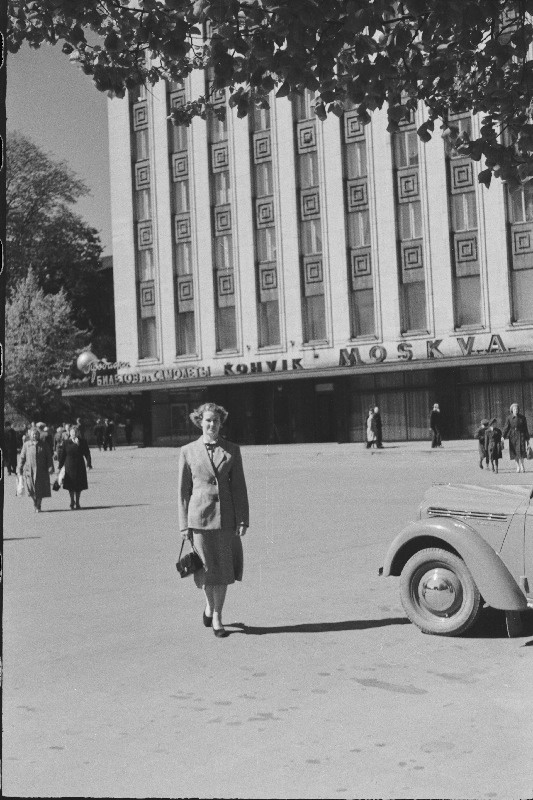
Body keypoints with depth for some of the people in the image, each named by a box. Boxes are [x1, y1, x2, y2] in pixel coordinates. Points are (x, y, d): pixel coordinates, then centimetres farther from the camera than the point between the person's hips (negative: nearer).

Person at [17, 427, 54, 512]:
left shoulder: (43, 445, 5)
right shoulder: (26, 445, 6)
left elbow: (49, 457, 3)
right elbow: (22, 457, 7)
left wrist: (50, 468, -7)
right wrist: (20, 469, 4)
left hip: (41, 471, 0)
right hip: (29, 469, 0)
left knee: (40, 489, 0)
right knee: (30, 488, -12)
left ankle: (38, 505, 18)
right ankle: (35, 502, 15)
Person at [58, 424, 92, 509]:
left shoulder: (82, 442, 1)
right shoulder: (66, 443, 0)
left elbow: (87, 454, 0)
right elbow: (62, 455, 2)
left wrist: (89, 464, -11)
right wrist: (60, 466, 0)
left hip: (80, 466, 1)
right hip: (69, 466, -1)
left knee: (79, 486, 6)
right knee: (70, 486, -1)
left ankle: (77, 502, 17)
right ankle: (72, 501, 12)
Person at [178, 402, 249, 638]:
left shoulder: (232, 450, 4)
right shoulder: (188, 451, 2)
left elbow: (239, 486, 4)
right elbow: (183, 490, 4)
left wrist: (243, 519, -3)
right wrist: (184, 524, 1)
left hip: (226, 516, 1)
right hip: (199, 516, -1)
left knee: (223, 568, 4)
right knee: (208, 568, 4)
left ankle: (217, 616, 19)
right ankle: (210, 606, 31)